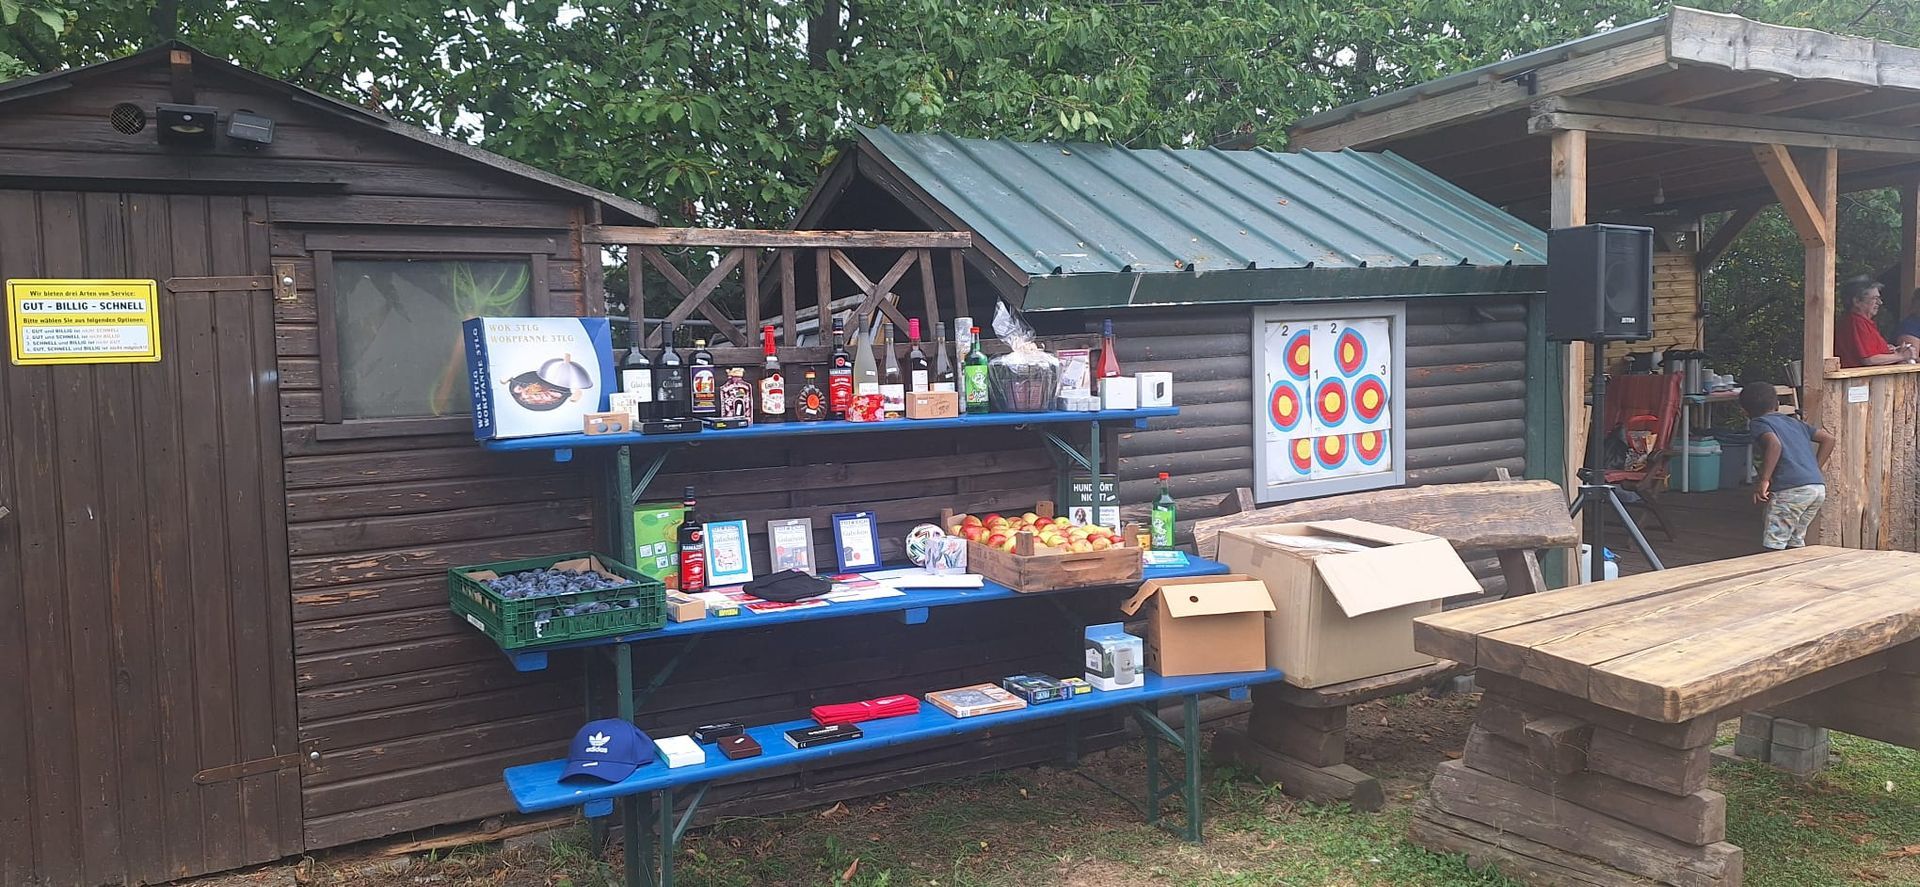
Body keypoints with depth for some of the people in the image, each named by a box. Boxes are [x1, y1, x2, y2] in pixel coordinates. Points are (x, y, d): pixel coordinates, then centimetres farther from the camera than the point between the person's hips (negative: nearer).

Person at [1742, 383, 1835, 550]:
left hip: (1791, 489, -7)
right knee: (1796, 540, 20)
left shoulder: (1758, 423, 4)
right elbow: (1828, 438, 22)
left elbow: (1774, 444, -15)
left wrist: (1764, 481, -14)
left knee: (1774, 545, -4)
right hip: (1819, 487, 7)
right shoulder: (1794, 422, 25)